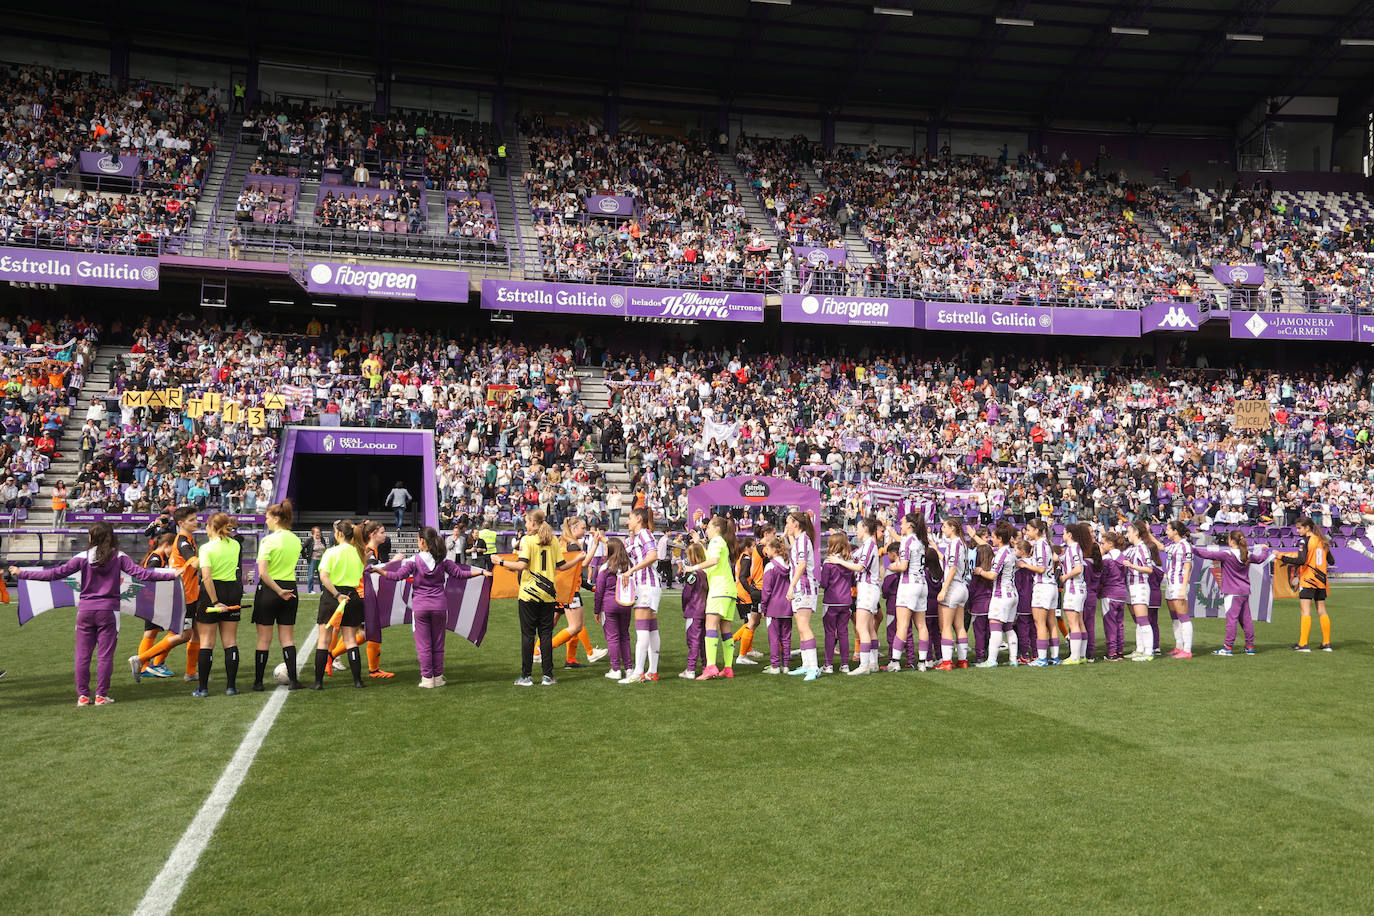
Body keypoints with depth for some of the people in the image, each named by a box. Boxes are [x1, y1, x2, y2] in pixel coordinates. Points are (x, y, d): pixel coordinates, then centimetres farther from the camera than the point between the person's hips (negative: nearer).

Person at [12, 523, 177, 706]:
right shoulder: (118, 557, -3)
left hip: (85, 610, 1)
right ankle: (101, 695, 6)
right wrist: (172, 574, -7)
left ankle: (82, 696, 11)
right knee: (105, 655, 4)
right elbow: (141, 573, -10)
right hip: (108, 610, -1)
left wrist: (22, 573, 6)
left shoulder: (83, 558, -2)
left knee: (82, 654, 9)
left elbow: (55, 573, -3)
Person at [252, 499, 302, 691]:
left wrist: (279, 591, -17)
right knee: (287, 637, 9)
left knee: (264, 639, 3)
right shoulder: (296, 540, 6)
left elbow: (262, 572, -20)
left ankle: (258, 681, 10)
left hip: (268, 589, -5)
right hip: (290, 588, 5)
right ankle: (293, 679, 4)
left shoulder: (268, 540, -13)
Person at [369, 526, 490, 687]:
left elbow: (397, 576, -11)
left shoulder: (414, 561, -7)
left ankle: (427, 678, 5)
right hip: (439, 606, 2)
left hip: (420, 607, -2)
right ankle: (438, 677, 16)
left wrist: (377, 570, -2)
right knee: (438, 644, 11)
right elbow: (460, 574, 0)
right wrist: (482, 572, 9)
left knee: (423, 645, 5)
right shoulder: (443, 560, -1)